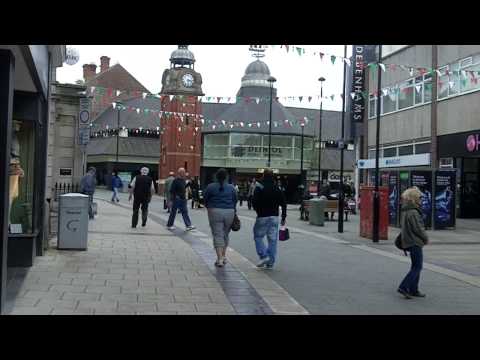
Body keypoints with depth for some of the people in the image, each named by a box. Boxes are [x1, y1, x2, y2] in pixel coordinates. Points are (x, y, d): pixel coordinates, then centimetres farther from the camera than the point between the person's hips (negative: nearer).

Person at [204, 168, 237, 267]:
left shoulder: (210, 187, -2)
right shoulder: (231, 188, 5)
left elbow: (205, 200, 4)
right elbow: (235, 201, 9)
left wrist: (209, 208, 22)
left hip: (215, 212, -2)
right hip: (229, 212, 2)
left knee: (218, 235, -2)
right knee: (225, 235, 17)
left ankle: (220, 259, -8)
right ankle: (223, 256, 22)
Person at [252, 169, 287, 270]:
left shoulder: (259, 188, -7)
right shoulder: (277, 189, 6)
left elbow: (254, 202, -11)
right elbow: (283, 204, 5)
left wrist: (259, 211, 8)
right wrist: (283, 218, 11)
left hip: (262, 217, -4)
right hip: (274, 217, 4)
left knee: (258, 237, 9)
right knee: (273, 239, 6)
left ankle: (264, 256, -6)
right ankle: (270, 262, 7)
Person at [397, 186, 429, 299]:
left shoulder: (405, 211, 11)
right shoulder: (413, 213, -20)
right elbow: (418, 229, -19)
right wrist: (426, 238, -3)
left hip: (408, 242, 10)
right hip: (415, 242, -10)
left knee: (416, 266, 15)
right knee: (417, 267, -5)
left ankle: (413, 290, 19)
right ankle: (403, 287, -9)